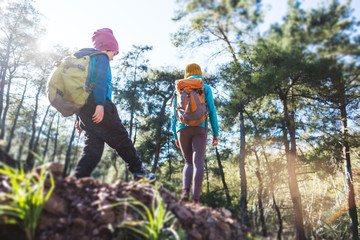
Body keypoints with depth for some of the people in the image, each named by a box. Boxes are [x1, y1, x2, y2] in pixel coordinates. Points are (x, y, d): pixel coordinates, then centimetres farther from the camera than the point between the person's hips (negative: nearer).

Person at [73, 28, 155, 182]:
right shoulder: (101, 57, 5)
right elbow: (100, 80, -14)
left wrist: (79, 118, 26)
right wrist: (100, 104, -25)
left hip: (83, 109, 9)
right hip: (97, 105, -8)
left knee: (93, 145, 5)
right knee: (121, 137, -1)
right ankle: (139, 172, 5)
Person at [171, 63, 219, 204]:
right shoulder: (206, 88, 11)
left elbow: (174, 113, 10)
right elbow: (212, 111, 1)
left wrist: (175, 136, 13)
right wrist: (216, 133, 3)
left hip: (182, 129, 2)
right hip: (199, 128, -2)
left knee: (189, 163, 12)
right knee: (198, 163, -8)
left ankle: (185, 190, -13)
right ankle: (195, 199, -19)